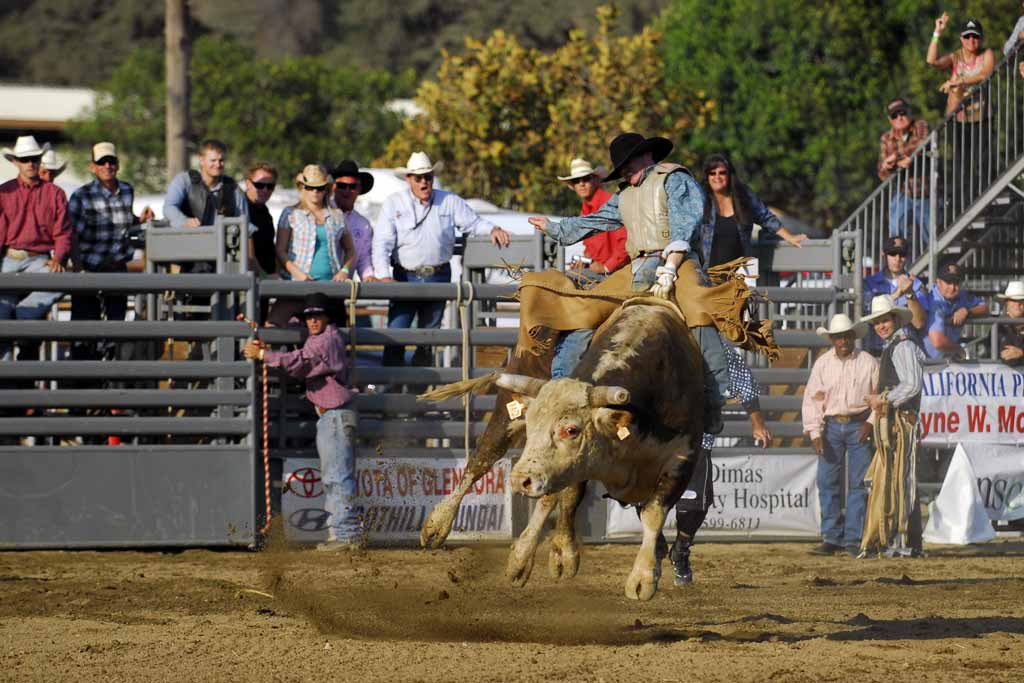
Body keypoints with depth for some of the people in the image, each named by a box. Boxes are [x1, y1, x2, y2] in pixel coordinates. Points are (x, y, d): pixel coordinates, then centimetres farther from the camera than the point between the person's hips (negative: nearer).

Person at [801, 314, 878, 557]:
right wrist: (815, 433, -6)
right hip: (831, 425, 1)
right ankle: (831, 538, 4)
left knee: (859, 483, -3)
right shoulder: (822, 364, 4)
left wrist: (871, 422, -8)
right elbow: (812, 399, 2)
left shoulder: (868, 362, 2)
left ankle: (853, 539, 1)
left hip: (859, 427, -1)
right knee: (827, 482, -1)